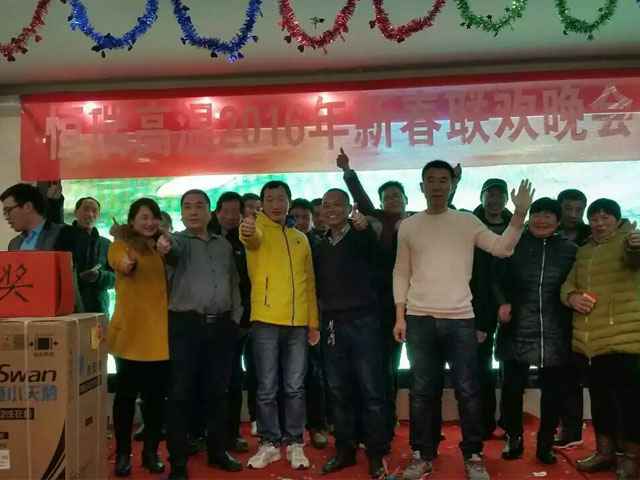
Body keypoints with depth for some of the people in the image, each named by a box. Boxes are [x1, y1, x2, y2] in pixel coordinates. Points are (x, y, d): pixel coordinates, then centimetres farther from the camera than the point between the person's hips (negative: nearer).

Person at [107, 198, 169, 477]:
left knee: (156, 396, 9)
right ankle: (122, 453, 19)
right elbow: (117, 260, -26)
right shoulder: (122, 244, -2)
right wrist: (125, 263, -48)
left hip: (160, 333, 4)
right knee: (126, 394, 5)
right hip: (131, 332, -4)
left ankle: (151, 451, 23)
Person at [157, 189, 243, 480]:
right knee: (181, 393, 0)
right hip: (186, 324, -4)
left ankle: (217, 451, 27)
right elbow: (175, 248, -26)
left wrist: (235, 317, 8)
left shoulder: (224, 245, 14)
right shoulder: (179, 240, 0)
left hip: (221, 325, 4)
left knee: (218, 391, 12)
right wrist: (166, 245, -49)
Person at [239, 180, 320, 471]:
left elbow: (309, 282, 16)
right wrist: (247, 231, -50)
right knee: (267, 389, 5)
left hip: (298, 323, 3)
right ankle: (269, 443, 19)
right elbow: (252, 238, -26)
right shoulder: (257, 228, 1)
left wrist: (313, 321, 11)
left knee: (295, 388, 8)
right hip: (265, 320, -3)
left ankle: (294, 444, 20)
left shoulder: (300, 238, 14)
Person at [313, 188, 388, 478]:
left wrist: (365, 229, -38)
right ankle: (345, 450, 22)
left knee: (370, 390, 0)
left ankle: (376, 453, 10)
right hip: (331, 325, 5)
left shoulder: (362, 237, 0)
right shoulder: (320, 246, 14)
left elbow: (376, 257, -21)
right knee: (339, 391, 10)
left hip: (362, 321, -4)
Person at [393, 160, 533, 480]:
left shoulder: (467, 222, 5)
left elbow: (502, 249, -3)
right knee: (421, 391, 8)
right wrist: (400, 316, 1)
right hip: (419, 319, 1)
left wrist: (520, 213, -15)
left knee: (467, 391, 5)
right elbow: (401, 273, 7)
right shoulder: (408, 226, 6)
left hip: (460, 319, -1)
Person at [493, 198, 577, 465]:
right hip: (517, 331, -1)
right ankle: (513, 439, 24)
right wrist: (503, 303, -8)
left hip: (555, 333, 1)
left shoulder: (570, 250, 7)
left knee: (554, 392, 9)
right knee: (512, 388, 4)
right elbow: (498, 280, 7)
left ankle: (545, 445, 26)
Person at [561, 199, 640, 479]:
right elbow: (568, 283, 17)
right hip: (588, 338, 6)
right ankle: (605, 452, 28)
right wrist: (571, 296, -7)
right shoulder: (584, 251, 16)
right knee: (600, 397, 15)